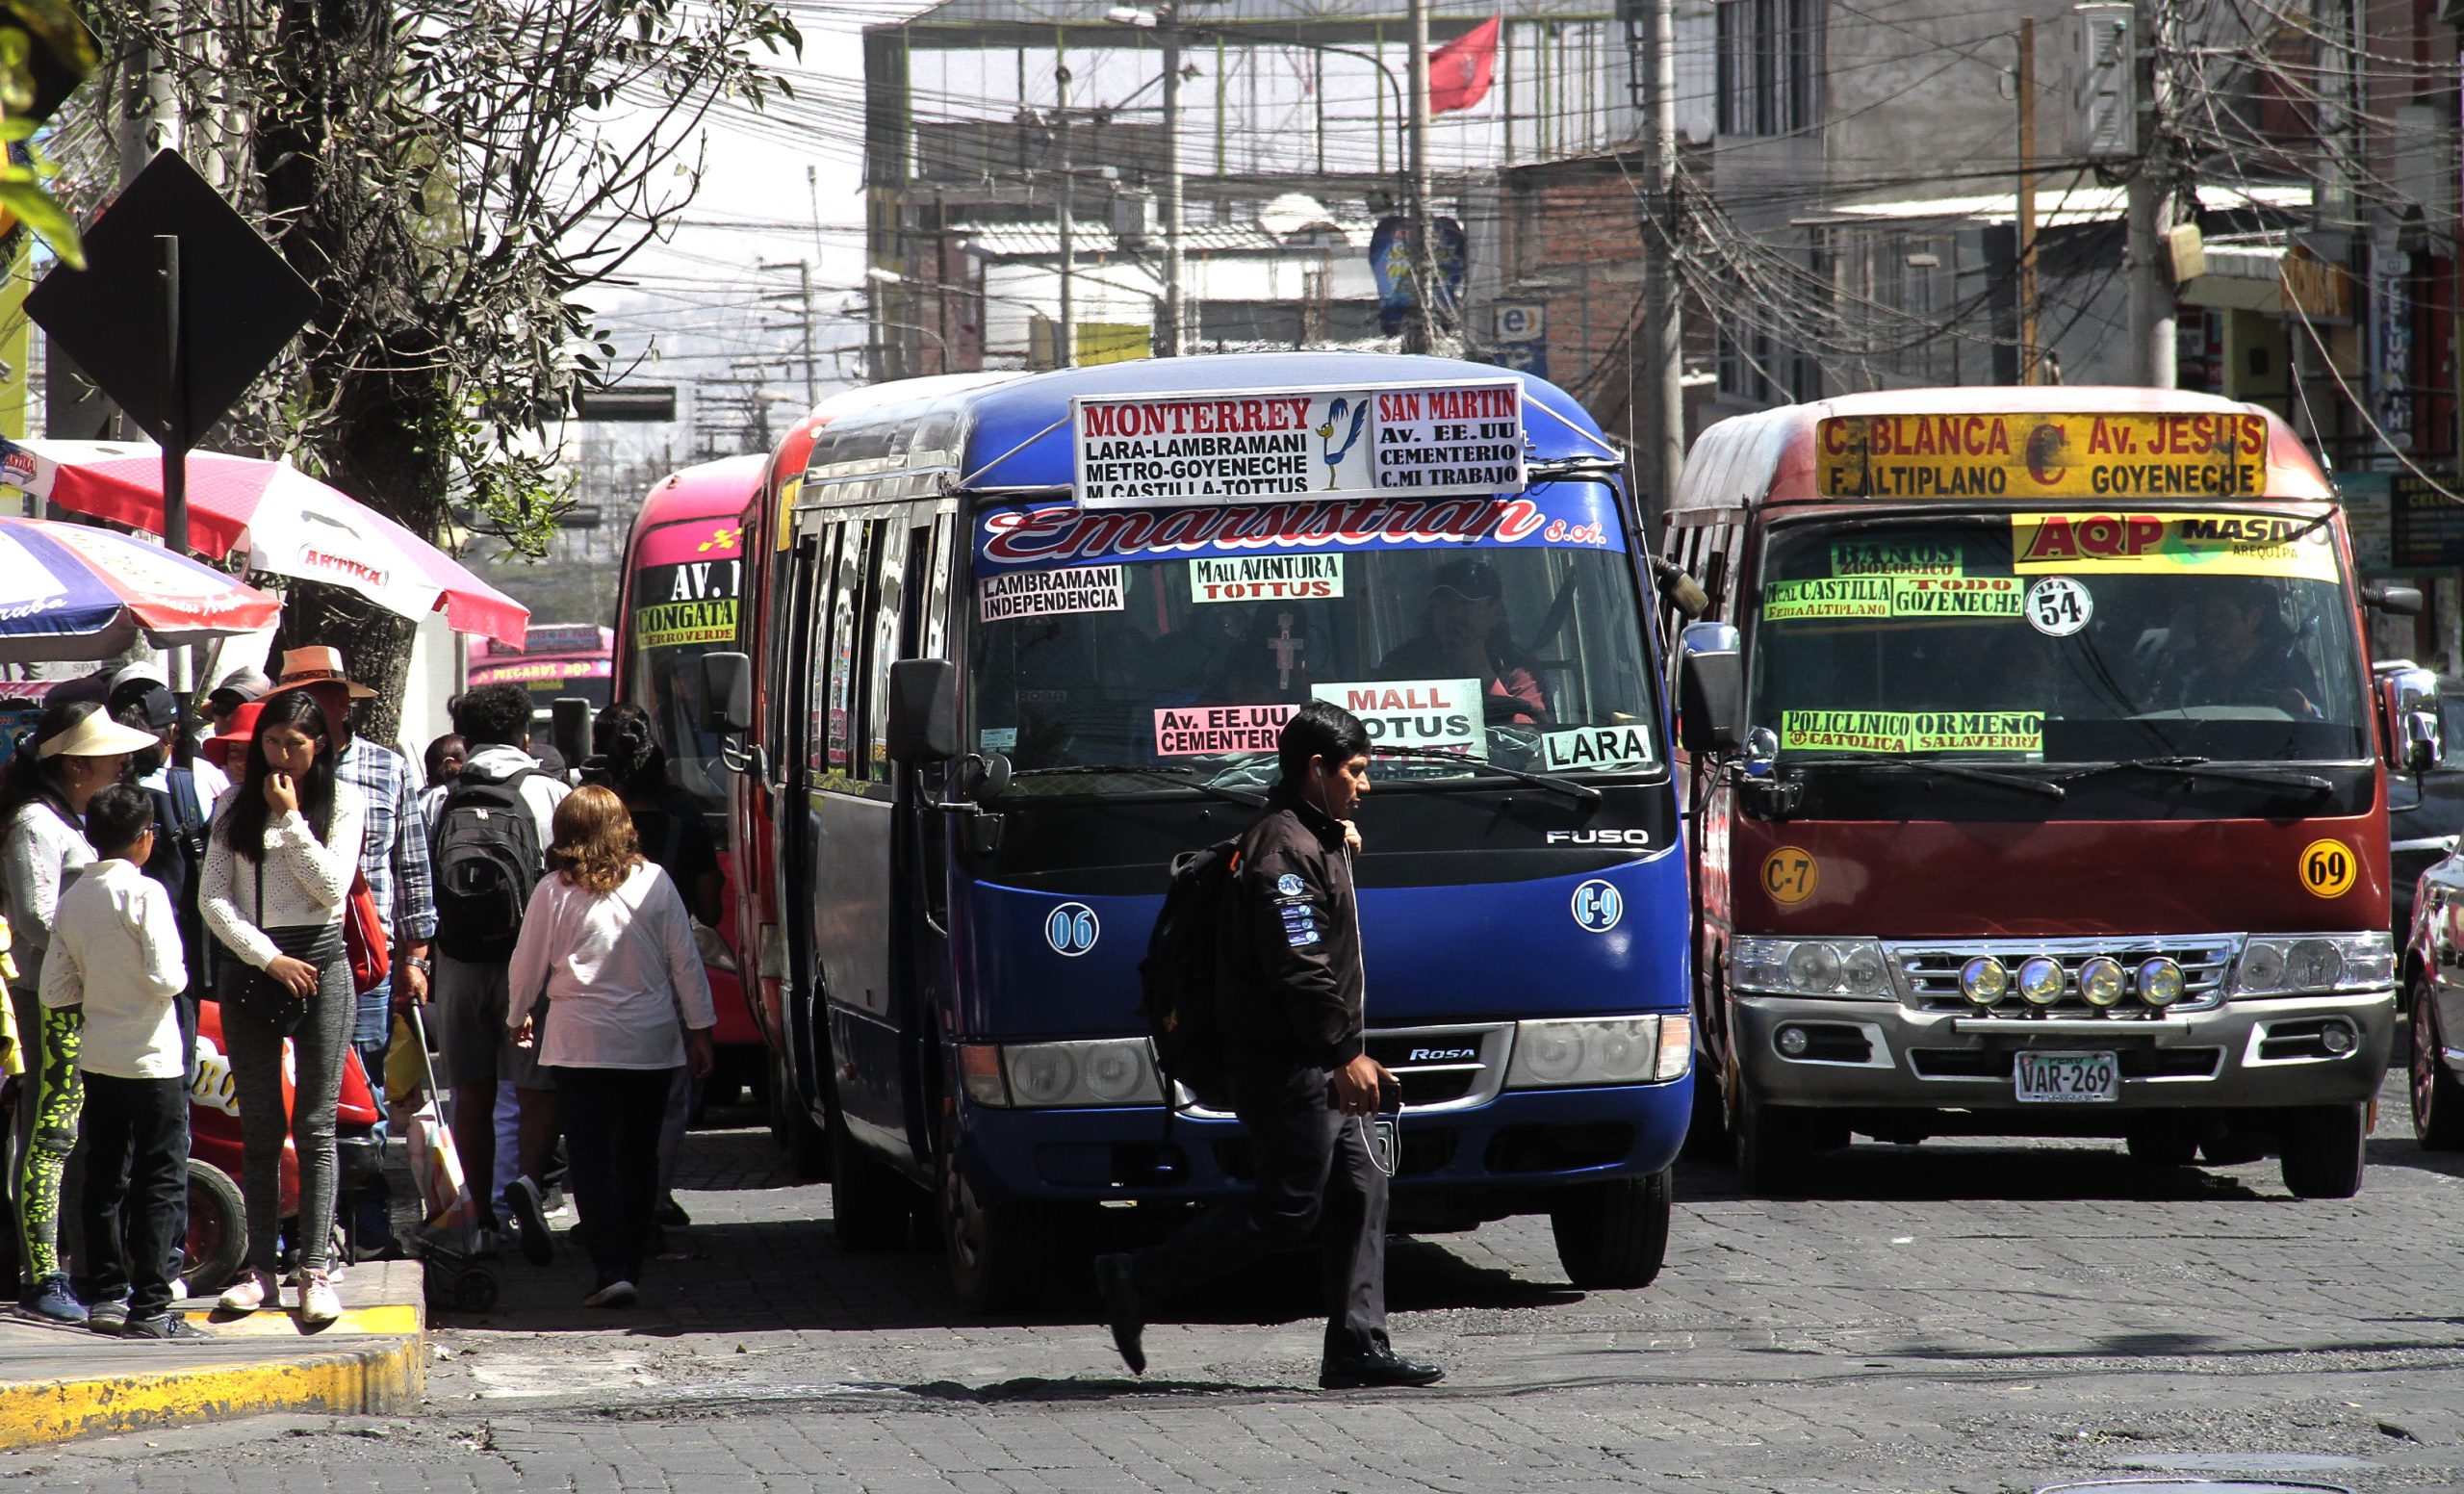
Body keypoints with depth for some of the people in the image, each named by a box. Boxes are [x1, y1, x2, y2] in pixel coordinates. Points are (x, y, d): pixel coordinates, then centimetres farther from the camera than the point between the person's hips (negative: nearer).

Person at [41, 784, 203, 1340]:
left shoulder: (74, 898, 5)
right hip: (151, 1058, -6)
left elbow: (54, 990, 5)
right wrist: (179, 975, 2)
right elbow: (166, 978, -19)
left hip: (99, 1058, 6)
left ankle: (106, 1295, 14)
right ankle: (150, 1306, -7)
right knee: (162, 1181, -3)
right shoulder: (144, 893, -13)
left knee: (105, 1179, 12)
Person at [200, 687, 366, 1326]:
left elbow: (333, 888, -7)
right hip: (248, 967, 2)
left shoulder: (342, 803, 4)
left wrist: (291, 818, -10)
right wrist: (269, 959, -7)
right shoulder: (235, 805, 8)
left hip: (318, 963, -2)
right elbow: (214, 899, 3)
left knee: (315, 1128, -5)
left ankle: (316, 1272, -6)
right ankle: (261, 1270, 6)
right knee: (259, 1130, 4)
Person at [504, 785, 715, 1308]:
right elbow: (686, 963, 1)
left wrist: (516, 1019, 21)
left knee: (592, 1157, 0)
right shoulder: (654, 883, -2)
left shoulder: (553, 892, -6)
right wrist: (699, 1030, 11)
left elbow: (528, 967, 3)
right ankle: (630, 1263, 17)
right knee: (639, 1156, 13)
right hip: (652, 1043, 2)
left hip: (580, 1044, -2)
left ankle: (611, 1270, -12)